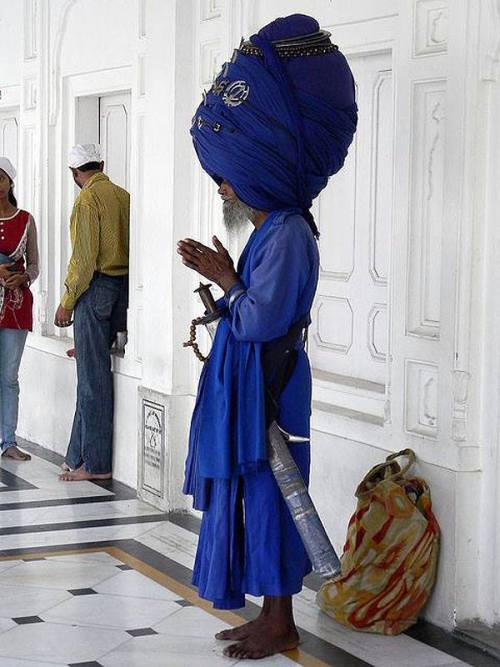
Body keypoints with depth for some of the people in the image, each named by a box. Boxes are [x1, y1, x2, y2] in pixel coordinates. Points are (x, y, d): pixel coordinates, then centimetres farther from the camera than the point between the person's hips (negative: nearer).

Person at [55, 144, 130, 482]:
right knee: (94, 373, 12)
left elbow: (84, 257, -14)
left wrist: (68, 301, -8)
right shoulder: (123, 196, 11)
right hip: (123, 286, 7)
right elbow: (130, 247, 10)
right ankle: (80, 454, 16)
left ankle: (96, 463, -1)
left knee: (93, 377, -3)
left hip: (96, 288, -7)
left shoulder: (88, 199, -9)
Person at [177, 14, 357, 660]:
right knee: (255, 499, 14)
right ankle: (272, 613, 24)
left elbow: (261, 318, -22)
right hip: (248, 387, 10)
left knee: (265, 498, -2)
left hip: (267, 390, -10)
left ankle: (280, 624, 10)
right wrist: (221, 275, 6)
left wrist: (224, 278, -9)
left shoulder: (286, 235, -18)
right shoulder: (272, 231, 13)